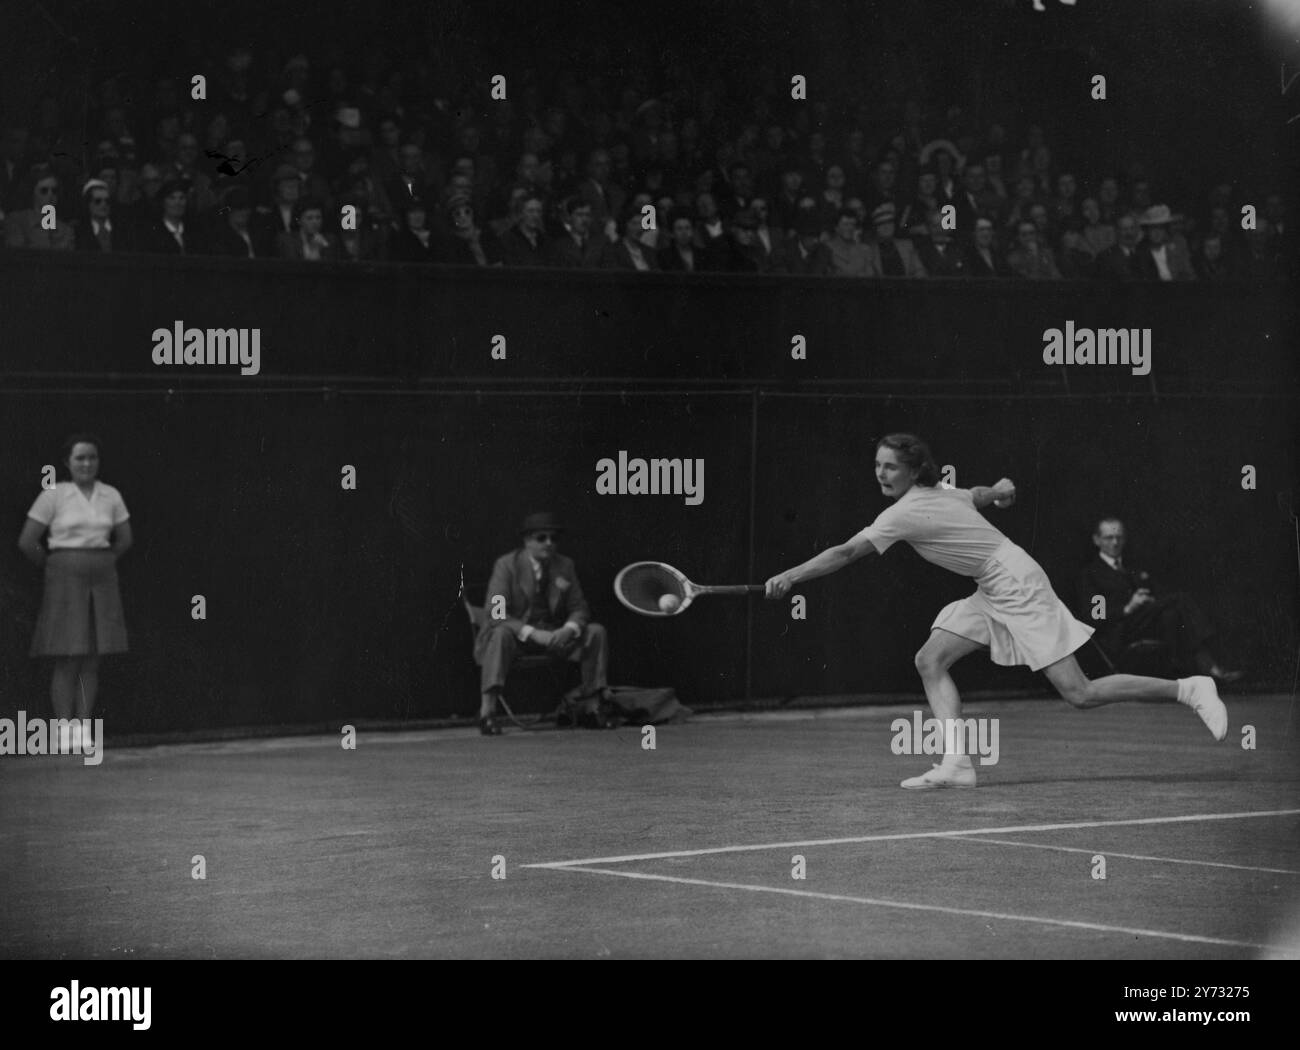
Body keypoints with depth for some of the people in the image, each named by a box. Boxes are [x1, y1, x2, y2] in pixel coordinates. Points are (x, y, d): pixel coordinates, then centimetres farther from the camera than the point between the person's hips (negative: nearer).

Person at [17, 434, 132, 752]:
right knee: (67, 660, -5)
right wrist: (54, 567, 4)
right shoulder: (53, 496, -6)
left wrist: (100, 565, 14)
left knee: (92, 660, 3)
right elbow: (27, 542, -5)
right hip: (65, 582, -4)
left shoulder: (111, 496, 6)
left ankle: (82, 731, 7)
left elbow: (124, 540, 18)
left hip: (102, 582, 4)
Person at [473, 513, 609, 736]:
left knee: (596, 632, -13)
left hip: (553, 635, 5)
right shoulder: (507, 565, -9)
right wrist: (533, 634, -30)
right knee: (501, 633, -38)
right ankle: (487, 712, -45)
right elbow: (495, 613, -18)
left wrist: (569, 629, -19)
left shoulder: (565, 565, 6)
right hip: (517, 633, -5)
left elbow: (579, 609, 8)